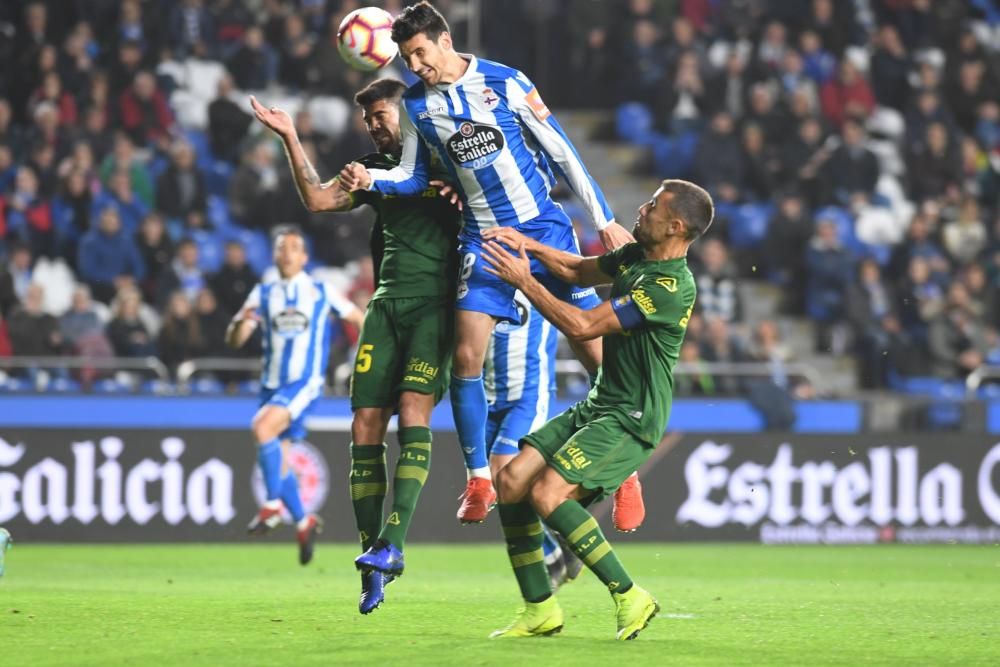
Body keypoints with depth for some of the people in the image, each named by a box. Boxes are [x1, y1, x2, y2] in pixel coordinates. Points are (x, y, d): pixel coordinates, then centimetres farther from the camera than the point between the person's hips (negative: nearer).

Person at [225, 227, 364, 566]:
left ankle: (273, 506, -19)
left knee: (262, 427, -29)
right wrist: (242, 322, -20)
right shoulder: (262, 294, 7)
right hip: (271, 384, 5)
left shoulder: (321, 293, 1)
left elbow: (357, 317, 13)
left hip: (304, 382, -5)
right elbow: (234, 340, 2)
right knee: (278, 462, 5)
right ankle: (303, 523, 24)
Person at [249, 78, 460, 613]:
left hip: (437, 303, -5)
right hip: (388, 303, 5)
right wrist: (291, 139, 1)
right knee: (366, 425, -3)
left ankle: (392, 543, -25)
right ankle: (371, 560, 2)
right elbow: (318, 199, 9)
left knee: (413, 410, -22)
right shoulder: (377, 168, 18)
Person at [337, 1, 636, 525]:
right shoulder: (416, 105, 2)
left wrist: (604, 219, -2)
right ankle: (479, 481, 3)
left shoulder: (505, 82, -8)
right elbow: (412, 176, 10)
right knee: (466, 357, -9)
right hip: (483, 240, 3)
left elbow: (560, 150, -3)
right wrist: (370, 179, -11)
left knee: (594, 348, -5)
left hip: (544, 227, -3)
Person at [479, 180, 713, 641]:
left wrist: (524, 281, -14)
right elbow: (579, 271, 26)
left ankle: (628, 597, -12)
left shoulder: (672, 287, -22)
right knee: (511, 481, -1)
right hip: (596, 407, 9)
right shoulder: (635, 256, 7)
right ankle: (540, 610, 7)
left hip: (631, 420, -9)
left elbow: (582, 326, -22)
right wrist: (529, 245, 8)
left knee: (547, 494, -23)